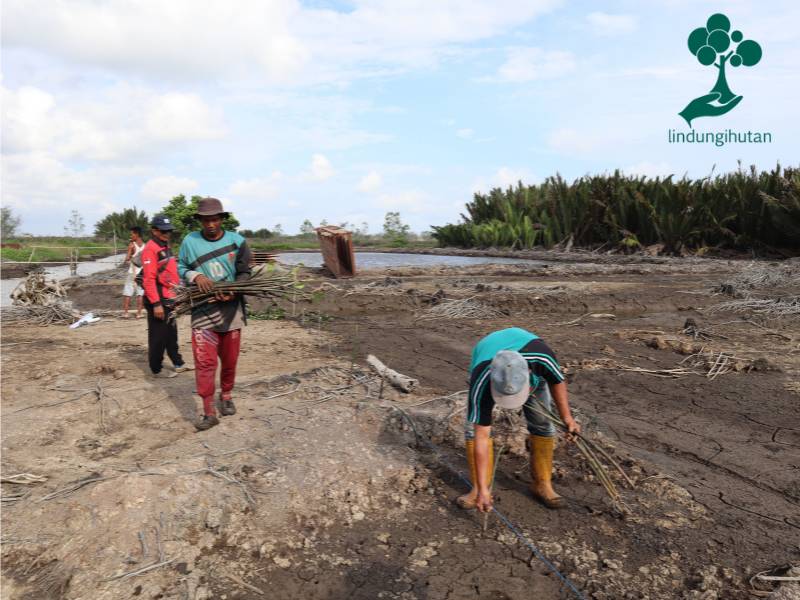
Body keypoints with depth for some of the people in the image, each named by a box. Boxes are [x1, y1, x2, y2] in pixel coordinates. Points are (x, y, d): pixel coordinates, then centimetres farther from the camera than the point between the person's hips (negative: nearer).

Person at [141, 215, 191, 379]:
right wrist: (156, 304, -24)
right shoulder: (150, 249, -16)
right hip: (158, 301, -9)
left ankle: (178, 363, 28)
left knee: (172, 334, 18)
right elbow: (149, 279, -21)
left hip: (169, 299, 9)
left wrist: (176, 295, 20)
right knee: (158, 336, 0)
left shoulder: (166, 247, 14)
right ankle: (157, 369, 11)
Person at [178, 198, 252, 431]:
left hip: (231, 309, 1)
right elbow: (181, 268, 7)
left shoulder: (237, 241, -1)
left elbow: (245, 273, 1)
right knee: (204, 361, -7)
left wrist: (233, 292, -18)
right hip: (203, 310, -1)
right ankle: (209, 412, -2)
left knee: (229, 359, 13)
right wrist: (196, 276, -15)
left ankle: (226, 396, 37)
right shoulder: (190, 241, -1)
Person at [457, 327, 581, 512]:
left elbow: (556, 381, -16)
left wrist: (566, 417, -14)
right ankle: (479, 488, -1)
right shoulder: (482, 384, -44)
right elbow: (481, 436, -37)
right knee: (473, 427, -15)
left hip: (534, 375, 2)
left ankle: (541, 484, 11)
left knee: (543, 424, -6)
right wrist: (483, 489, -37)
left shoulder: (541, 356, -43)